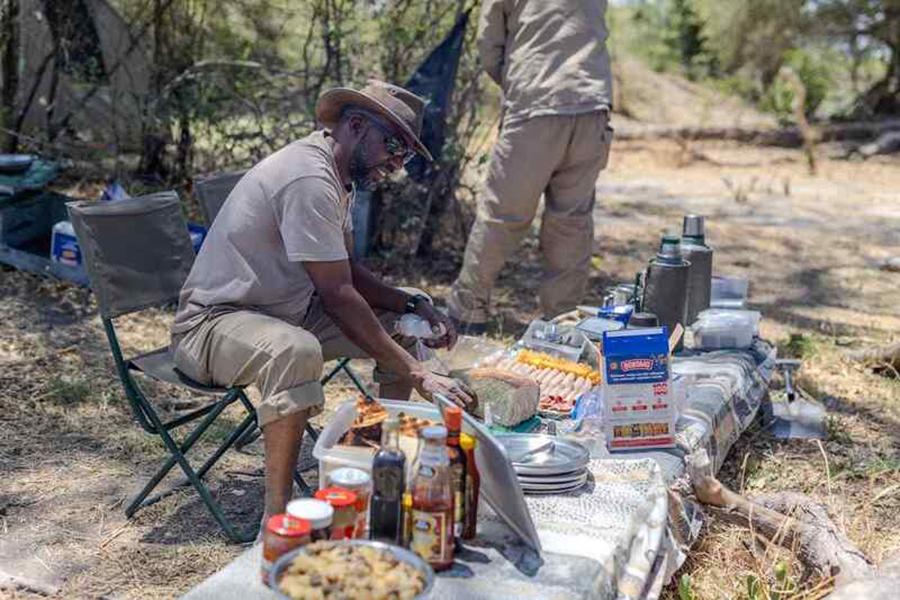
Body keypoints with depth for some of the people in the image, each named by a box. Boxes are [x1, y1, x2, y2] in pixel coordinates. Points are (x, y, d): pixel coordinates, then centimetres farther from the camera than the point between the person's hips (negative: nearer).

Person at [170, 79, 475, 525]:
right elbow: (338, 297, -28)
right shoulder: (308, 179, -25)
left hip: (287, 312, 10)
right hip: (212, 323, -10)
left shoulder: (334, 174, 7)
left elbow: (348, 273, 11)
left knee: (400, 325, 5)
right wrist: (416, 373, -26)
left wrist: (414, 305, -5)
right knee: (296, 351, -41)